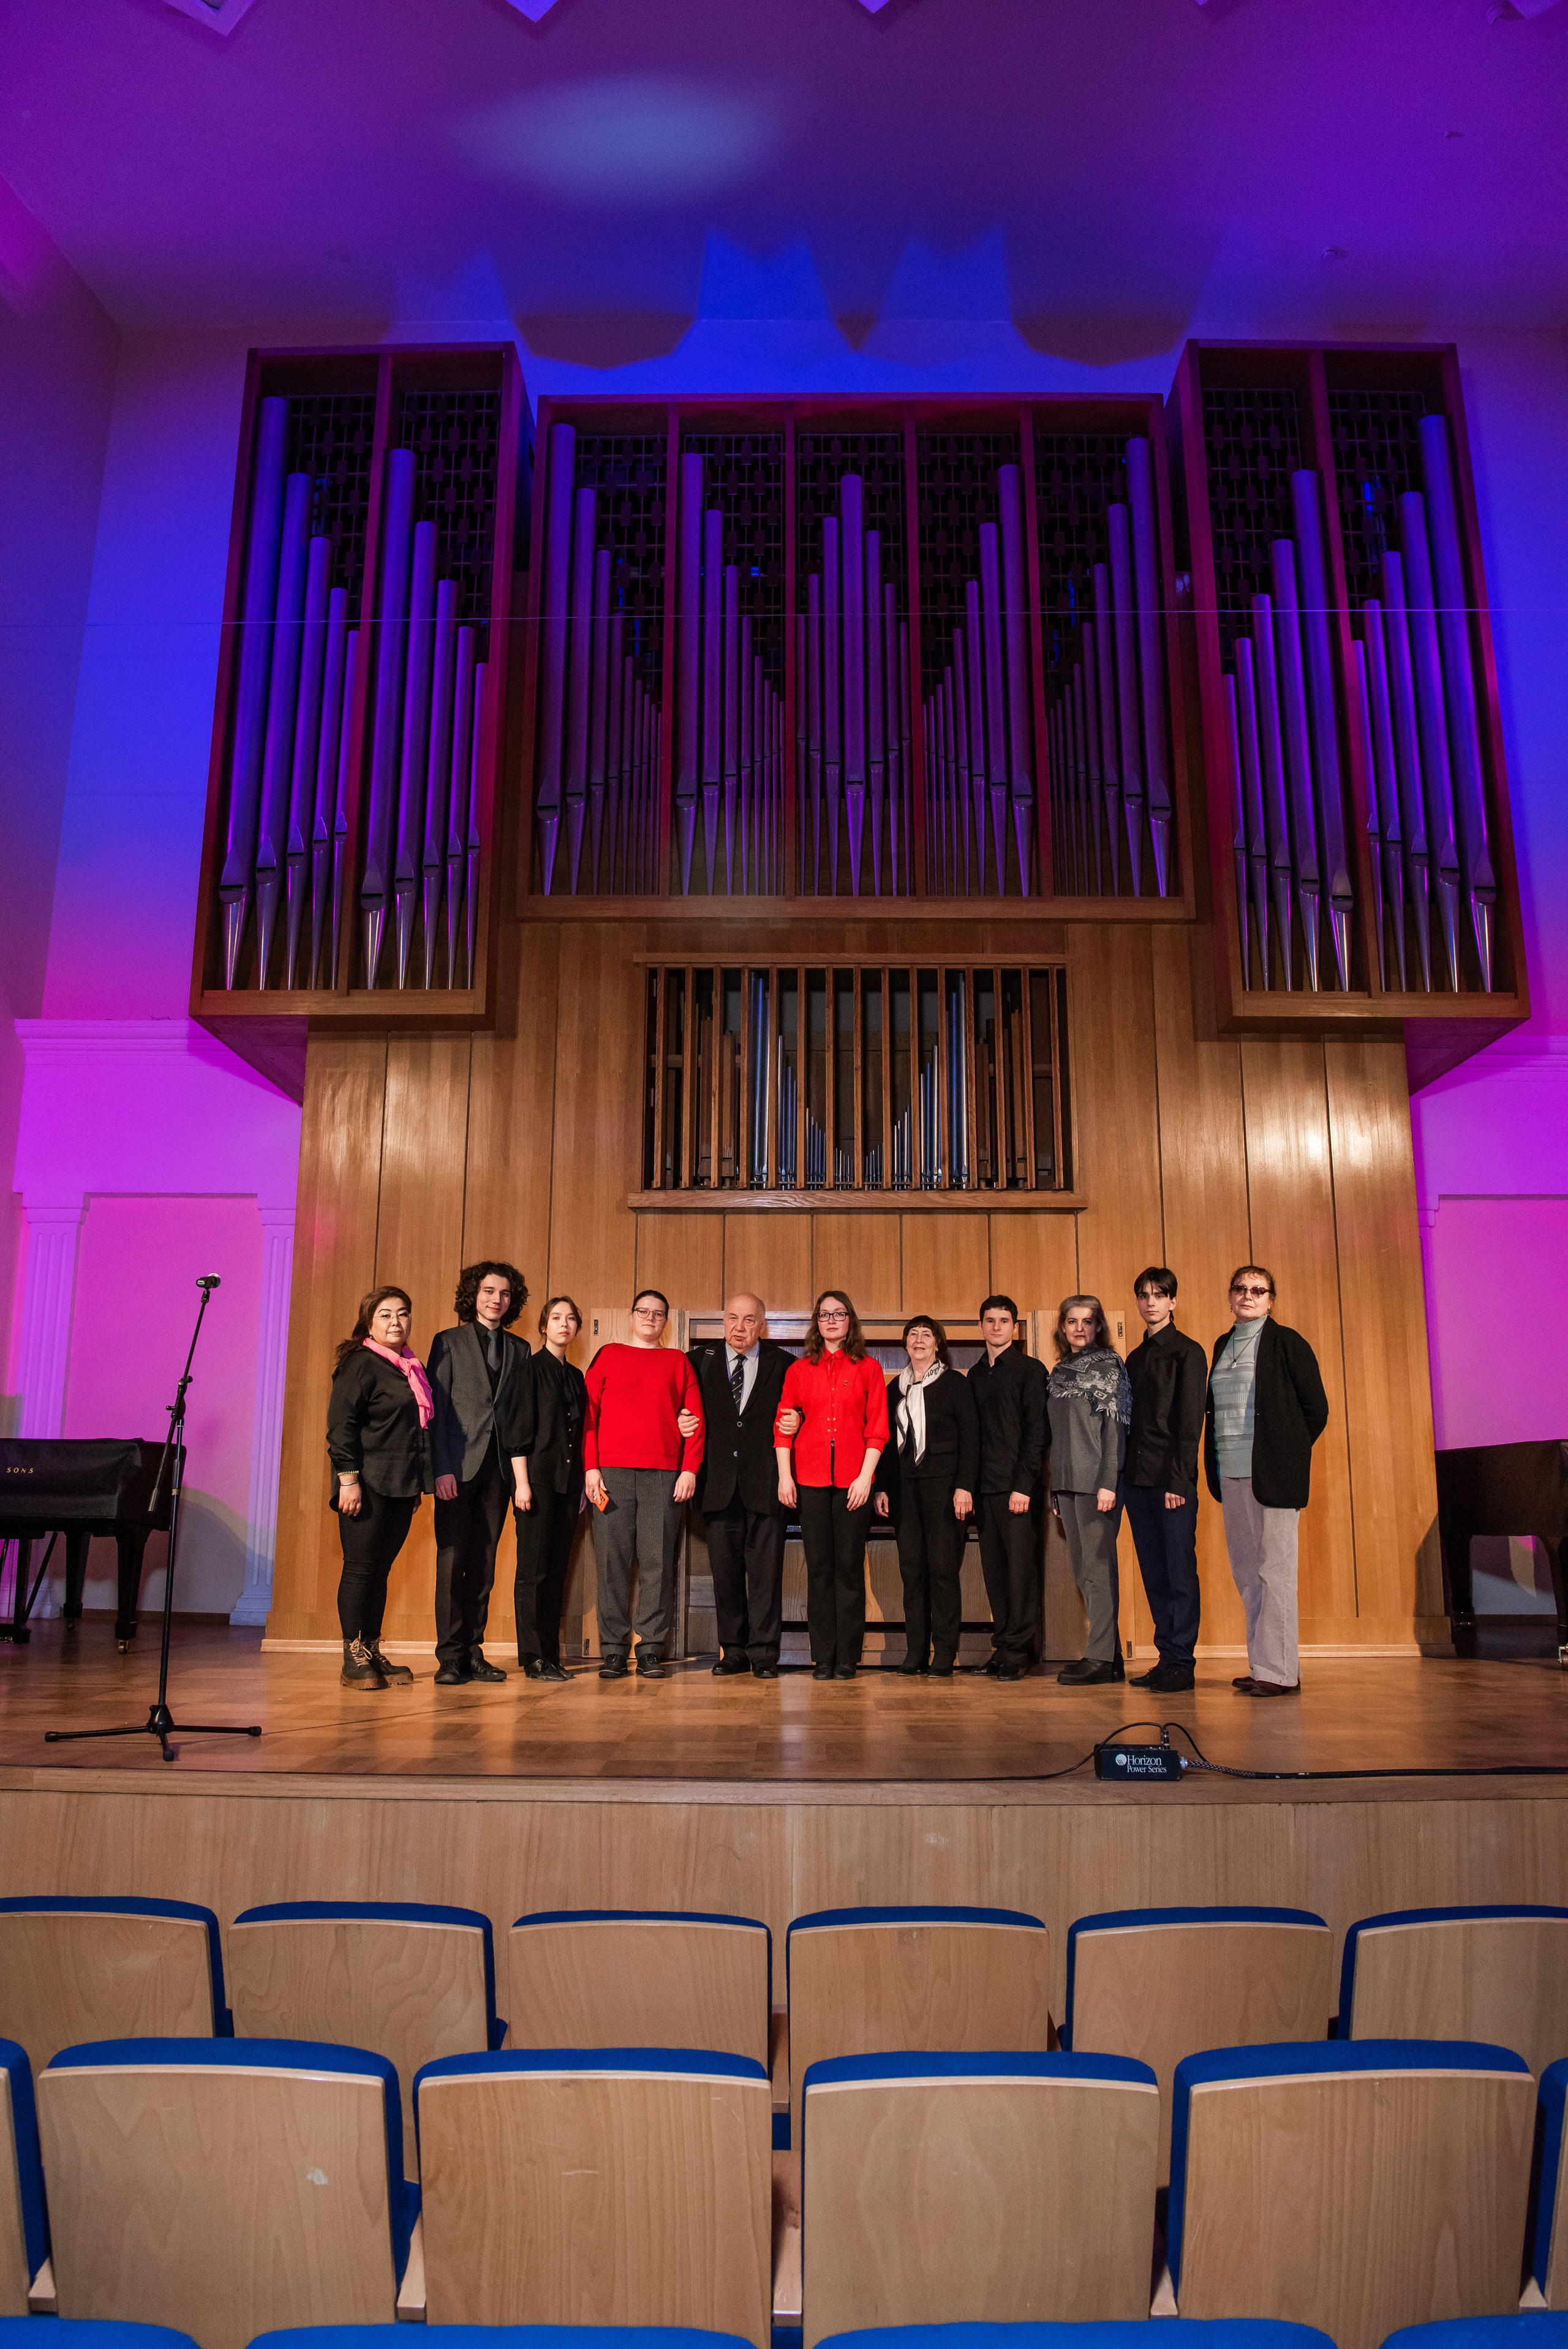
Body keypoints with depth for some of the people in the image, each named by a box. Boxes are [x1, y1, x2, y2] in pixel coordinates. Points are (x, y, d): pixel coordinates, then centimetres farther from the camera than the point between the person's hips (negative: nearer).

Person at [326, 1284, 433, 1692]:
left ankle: (373, 1654, 16)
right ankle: (353, 1659, 4)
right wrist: (348, 1479, -18)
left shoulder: (411, 1368, 17)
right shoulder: (360, 1364, -6)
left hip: (401, 1489, 7)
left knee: (380, 1570, 10)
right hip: (368, 1487, -7)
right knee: (360, 1569, -2)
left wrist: (418, 1485, 20)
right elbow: (341, 1425, -12)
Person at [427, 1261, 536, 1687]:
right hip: (458, 1467, -3)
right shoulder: (449, 1342, 5)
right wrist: (442, 1468, -9)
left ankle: (472, 1652, 10)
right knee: (452, 1561, -5)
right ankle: (450, 1658, 1)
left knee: (484, 1564, 4)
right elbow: (438, 1409, -1)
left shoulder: (519, 1351, 14)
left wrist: (521, 1476, 5)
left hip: (498, 1468, 3)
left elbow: (522, 1418, 12)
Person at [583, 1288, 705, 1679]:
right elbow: (588, 1412, 9)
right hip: (611, 1471, 0)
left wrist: (690, 1469, -1)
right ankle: (614, 1652, 3)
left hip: (664, 1475, 0)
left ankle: (651, 1651, 5)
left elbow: (695, 1418, 10)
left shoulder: (678, 1362, 16)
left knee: (657, 1562, -1)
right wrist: (591, 1467, -2)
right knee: (612, 1560, -2)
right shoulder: (608, 1355, 14)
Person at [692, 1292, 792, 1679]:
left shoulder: (782, 1364, 6)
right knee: (725, 1570, 6)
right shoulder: (703, 1362, 10)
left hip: (765, 1482, -2)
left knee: (765, 1571, 0)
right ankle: (734, 1651, 16)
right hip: (720, 1483, 2)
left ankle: (764, 1654, 7)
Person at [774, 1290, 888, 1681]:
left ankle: (848, 1658, 8)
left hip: (852, 1479, -1)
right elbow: (783, 1426, 8)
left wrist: (866, 1476, -7)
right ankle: (823, 1659, 10)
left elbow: (877, 1428, 2)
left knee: (850, 1566, 0)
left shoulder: (868, 1369, 6)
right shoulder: (799, 1370, 10)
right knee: (819, 1567, 3)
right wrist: (784, 1475, -1)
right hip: (811, 1478, 1)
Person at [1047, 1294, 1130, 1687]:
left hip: (1097, 1479, -7)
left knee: (1099, 1564, -6)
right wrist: (1055, 1489, 13)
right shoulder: (1060, 1371, 16)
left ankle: (1100, 1657, -2)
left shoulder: (1108, 1364, -3)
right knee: (1082, 1569, 8)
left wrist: (1108, 1483, -17)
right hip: (1066, 1481, 7)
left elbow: (1115, 1426, -10)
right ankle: (1111, 1655, 14)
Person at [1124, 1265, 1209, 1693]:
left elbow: (1190, 1421, -8)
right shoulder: (1136, 1357, 18)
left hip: (1172, 1479, -6)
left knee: (1180, 1573, -3)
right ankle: (1166, 1659, 14)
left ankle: (1181, 1663, 2)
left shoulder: (1187, 1351, -2)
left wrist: (1178, 1480, -15)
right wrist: (1125, 1475, 8)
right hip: (1138, 1478, 7)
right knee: (1154, 1575, 8)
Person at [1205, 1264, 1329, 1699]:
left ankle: (1280, 1671, 1)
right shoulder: (1223, 1345, 15)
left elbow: (1317, 1409, -2)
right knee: (1245, 1570, 10)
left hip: (1271, 1474, -6)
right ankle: (1261, 1666, 18)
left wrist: (1285, 1457, 1)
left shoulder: (1286, 1342, -3)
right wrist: (1215, 1467, 11)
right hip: (1232, 1473, 7)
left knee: (1273, 1571, -5)